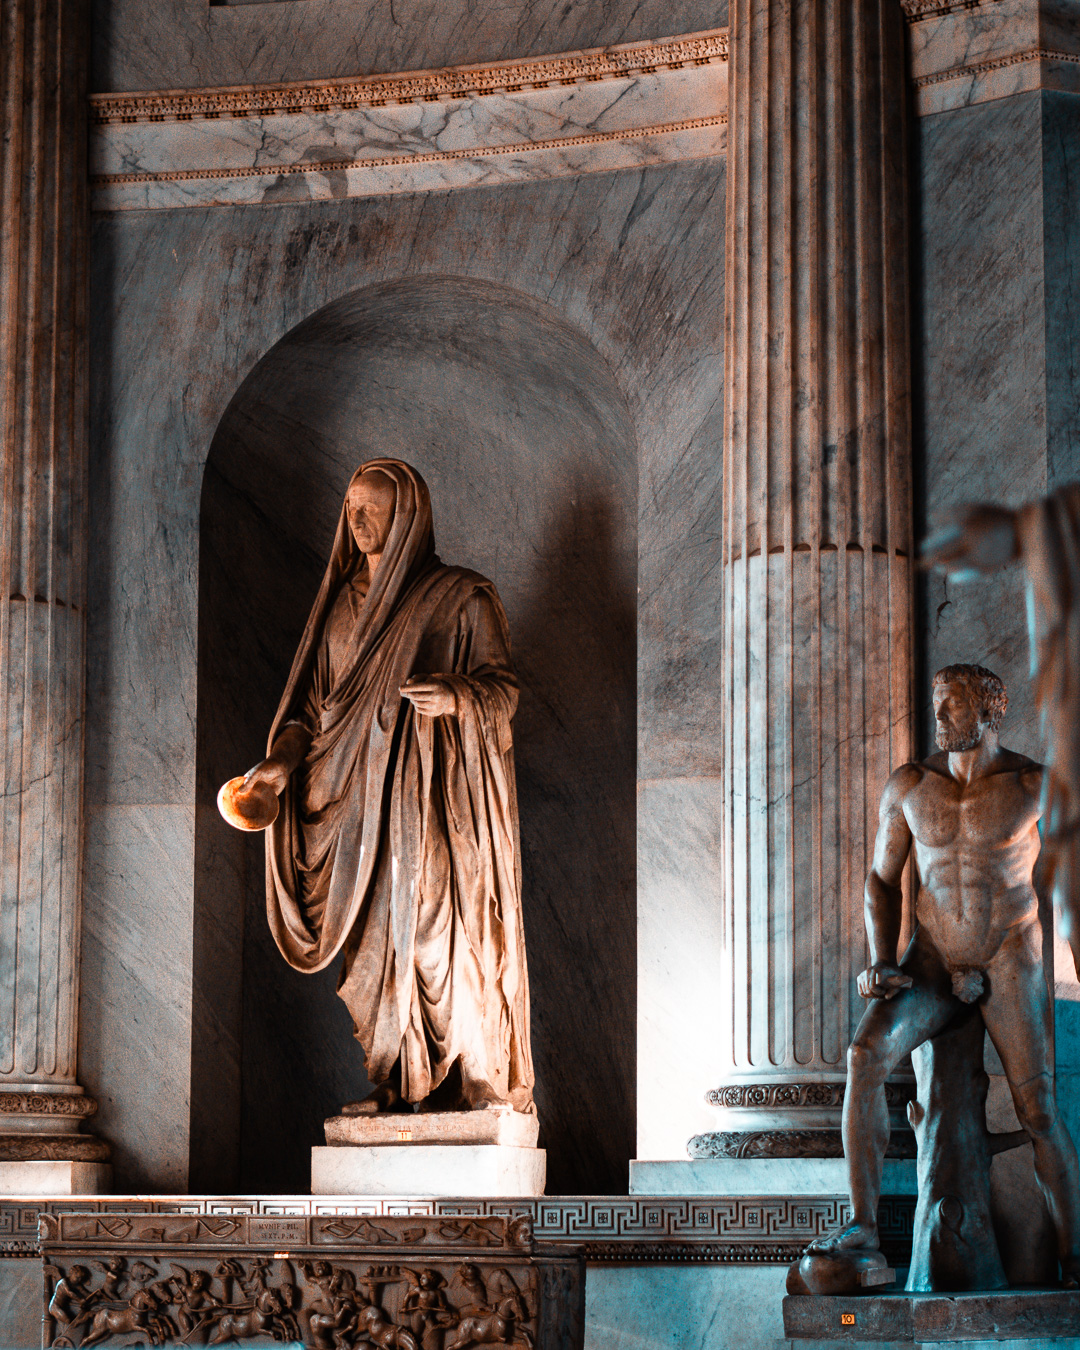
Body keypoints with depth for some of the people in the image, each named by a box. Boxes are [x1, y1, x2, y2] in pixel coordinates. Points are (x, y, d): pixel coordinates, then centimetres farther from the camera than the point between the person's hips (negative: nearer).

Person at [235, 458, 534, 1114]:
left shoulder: (462, 598, -2)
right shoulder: (342, 603, 15)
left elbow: (503, 688, -6)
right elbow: (314, 697, 16)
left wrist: (458, 696, -27)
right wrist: (283, 760, -1)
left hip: (437, 795, -5)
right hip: (363, 794, 5)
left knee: (444, 930, -9)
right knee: (379, 936, 3)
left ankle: (480, 1082, -3)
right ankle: (398, 1082, 7)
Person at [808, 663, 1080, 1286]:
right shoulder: (908, 787, -1)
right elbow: (883, 880, 9)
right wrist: (883, 962, -5)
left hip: (1011, 961, -2)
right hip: (935, 963, 2)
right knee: (867, 1055, -23)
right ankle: (863, 1223, -22)